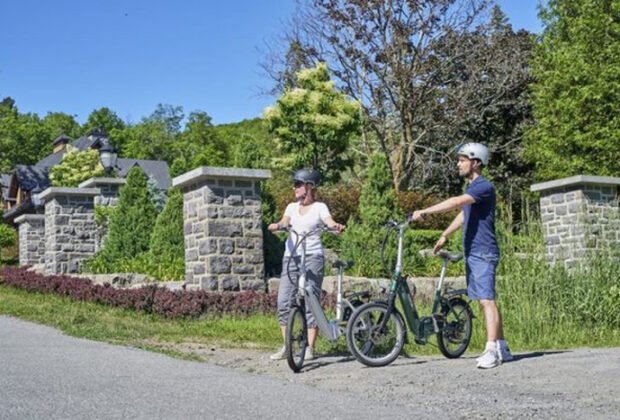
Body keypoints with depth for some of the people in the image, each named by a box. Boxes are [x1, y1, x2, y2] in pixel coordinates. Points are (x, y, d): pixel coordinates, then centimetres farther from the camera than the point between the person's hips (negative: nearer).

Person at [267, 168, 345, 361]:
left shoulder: (319, 207, 4)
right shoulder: (292, 207, 16)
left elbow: (329, 222, -12)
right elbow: (284, 222, -1)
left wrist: (337, 226, -35)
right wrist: (277, 226, -24)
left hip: (312, 256, -4)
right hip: (291, 256, 4)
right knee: (283, 302, 0)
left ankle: (310, 347, 2)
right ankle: (286, 346, 9)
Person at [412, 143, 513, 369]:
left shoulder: (484, 187, -13)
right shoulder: (471, 188, 18)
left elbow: (456, 202, -26)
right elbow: (463, 215, 30)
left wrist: (425, 212, -30)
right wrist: (444, 235, 34)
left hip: (483, 253, -9)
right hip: (471, 253, 10)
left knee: (487, 300, -15)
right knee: (484, 301, 10)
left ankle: (492, 351, -20)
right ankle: (502, 349, 16)